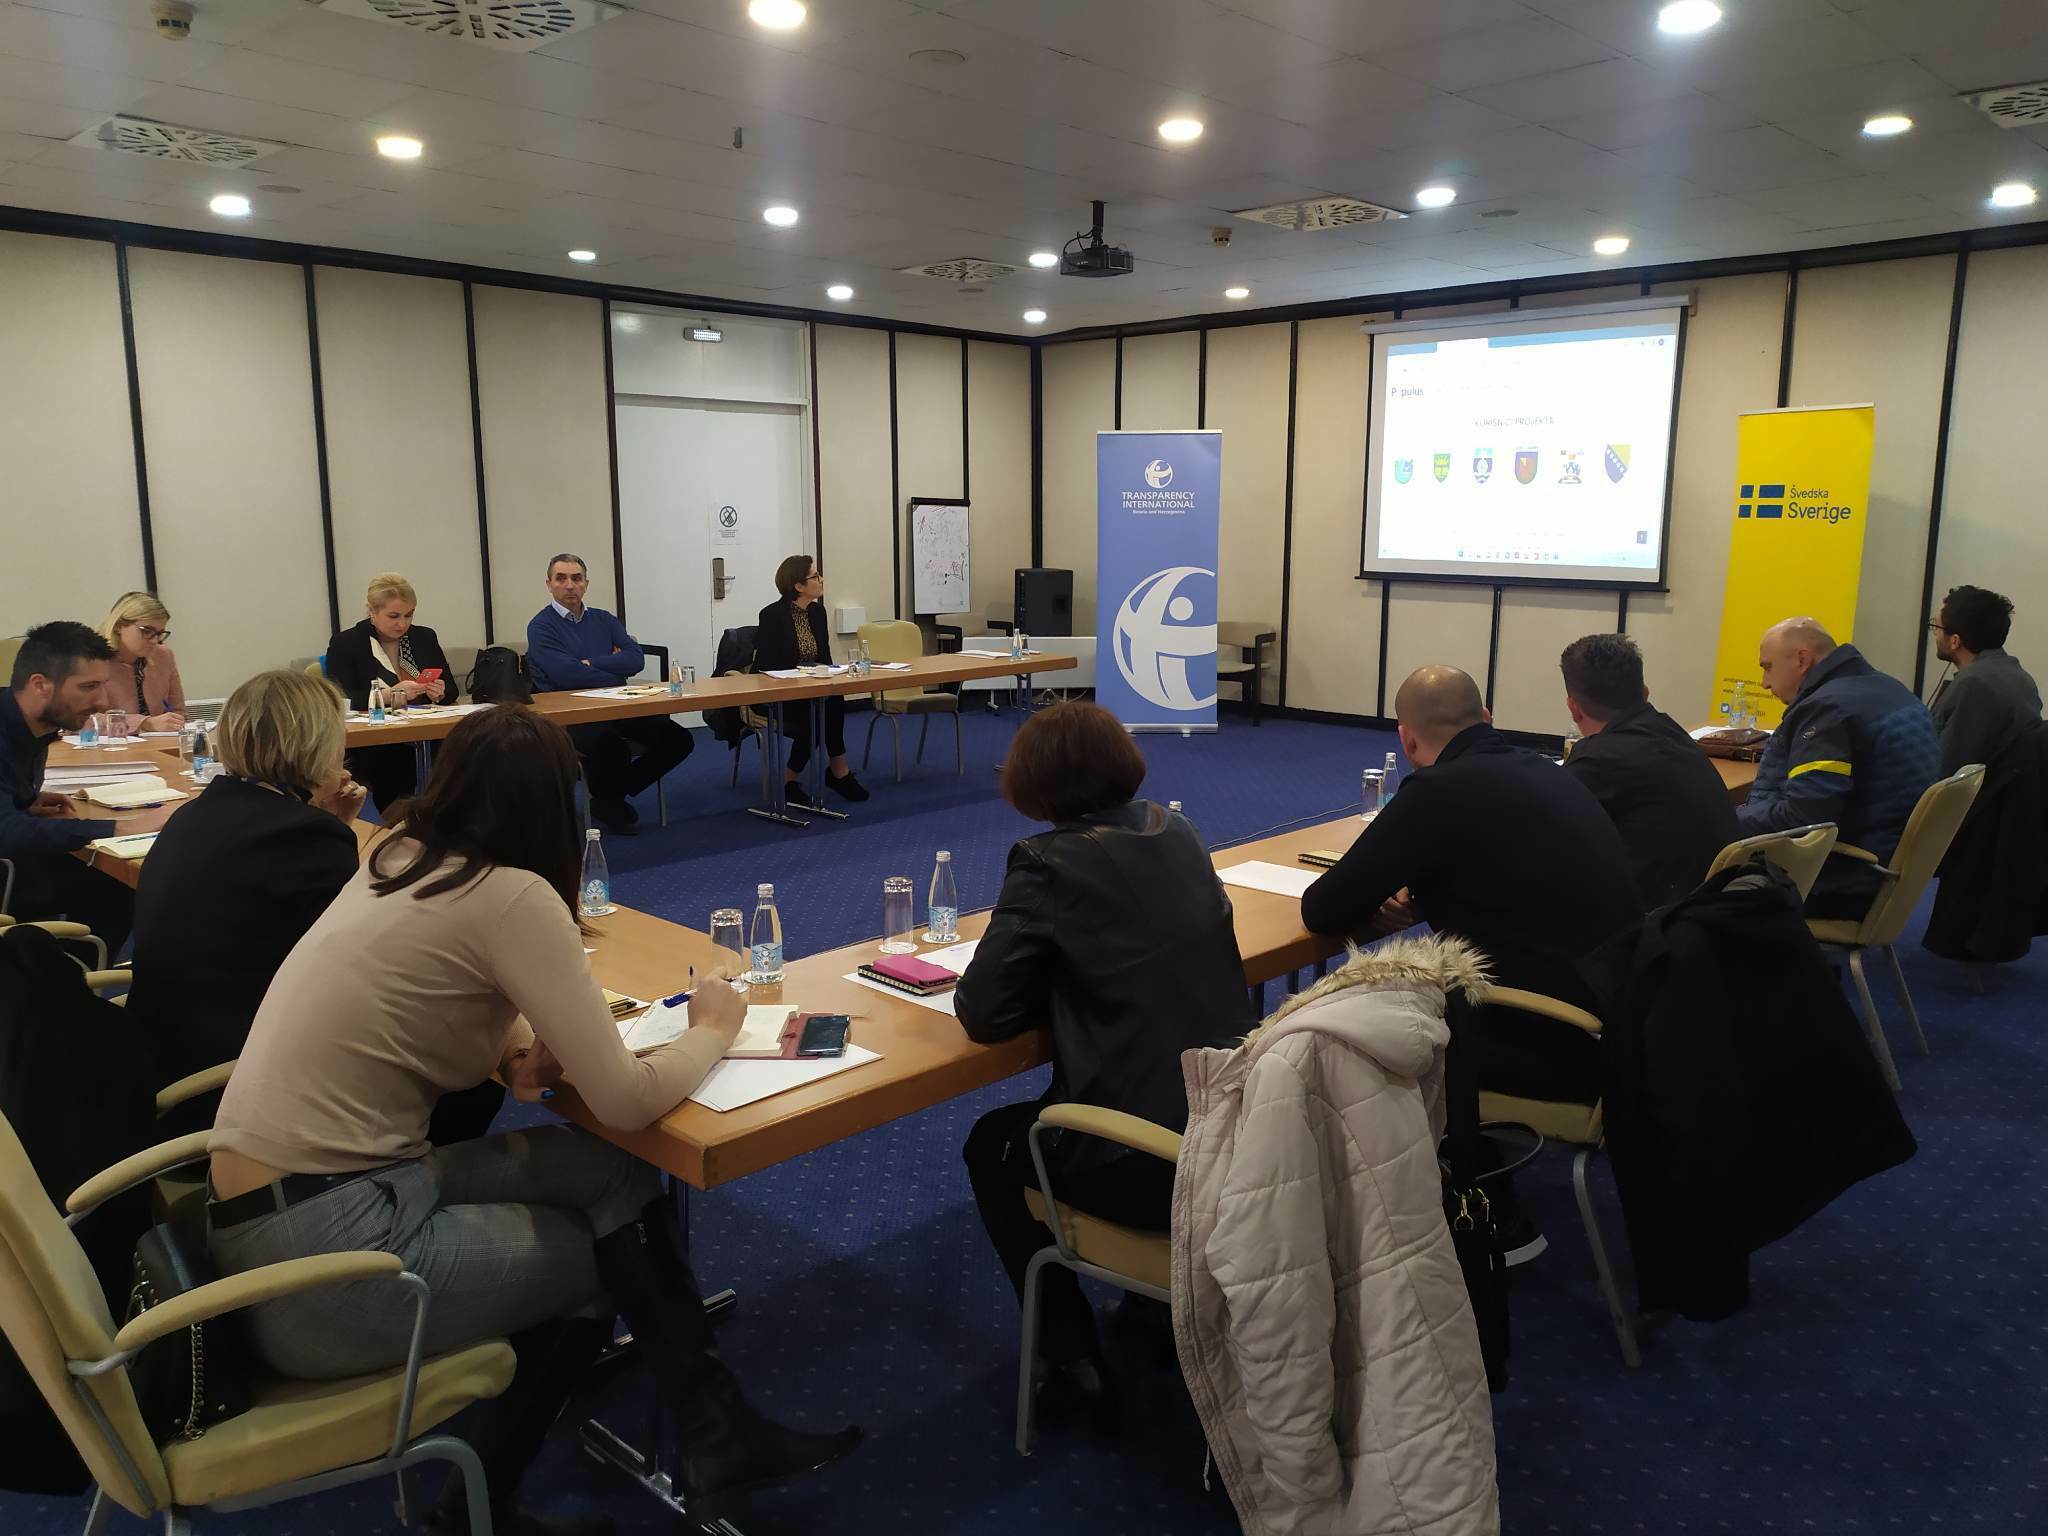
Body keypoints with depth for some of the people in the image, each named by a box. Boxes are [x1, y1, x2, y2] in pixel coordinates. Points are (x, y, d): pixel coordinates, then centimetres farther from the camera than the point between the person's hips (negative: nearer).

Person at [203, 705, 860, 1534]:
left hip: (267, 1215, 7)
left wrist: (511, 1045, 4)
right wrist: (714, 1030, 3)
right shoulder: (512, 895, -16)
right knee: (619, 1243, 8)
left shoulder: (395, 861, 8)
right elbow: (626, 1101, -17)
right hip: (322, 1255, -7)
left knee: (602, 1173, 6)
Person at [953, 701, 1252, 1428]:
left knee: (992, 1147, 23)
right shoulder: (1178, 834, 7)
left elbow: (983, 1013, -12)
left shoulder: (1048, 863, -12)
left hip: (1144, 1165, -7)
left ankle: (1075, 1360, 22)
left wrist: (1060, 983, 6)